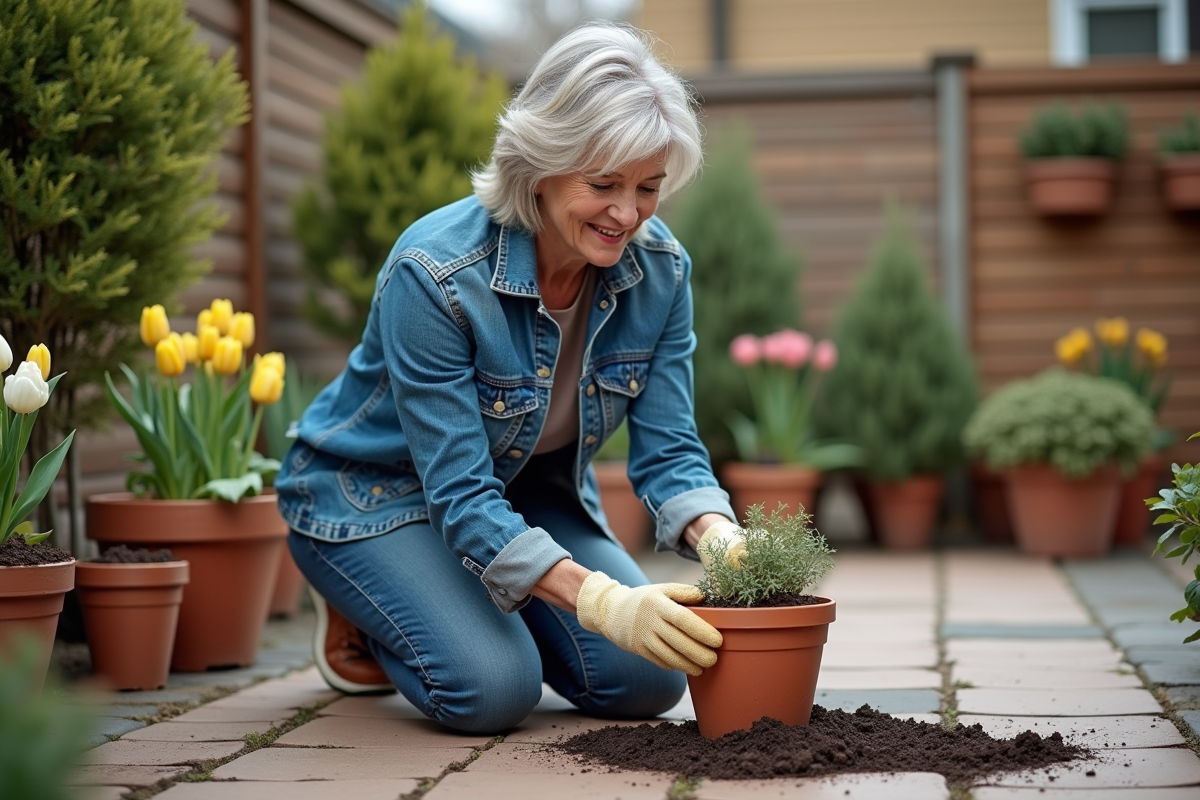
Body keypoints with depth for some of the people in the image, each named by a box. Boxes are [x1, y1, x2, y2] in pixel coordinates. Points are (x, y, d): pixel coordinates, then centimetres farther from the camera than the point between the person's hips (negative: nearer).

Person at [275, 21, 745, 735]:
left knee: (648, 678, -13)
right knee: (493, 689, -27)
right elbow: (459, 493, -34)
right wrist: (598, 599, -46)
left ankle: (488, 609, 15)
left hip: (531, 492, 6)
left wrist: (722, 542, -37)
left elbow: (668, 448, -13)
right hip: (374, 491, -5)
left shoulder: (661, 270, -15)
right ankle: (359, 609, 5)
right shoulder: (434, 273, -33)